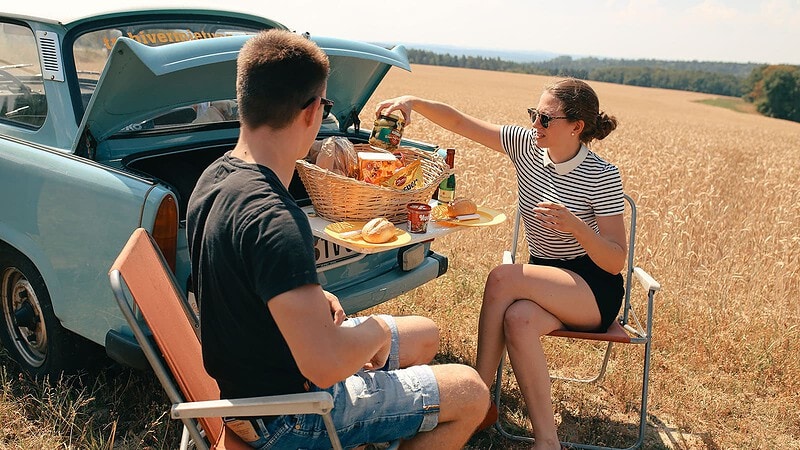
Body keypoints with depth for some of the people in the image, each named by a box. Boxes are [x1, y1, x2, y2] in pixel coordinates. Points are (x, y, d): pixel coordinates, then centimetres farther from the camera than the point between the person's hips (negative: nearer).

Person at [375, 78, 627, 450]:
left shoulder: (602, 176, -15)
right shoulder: (526, 145, -2)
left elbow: (615, 262, -16)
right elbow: (459, 122, -4)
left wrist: (575, 226, -34)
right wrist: (415, 102, -20)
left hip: (595, 289, -4)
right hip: (548, 283, 5)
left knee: (502, 278, -30)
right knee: (518, 318, -33)